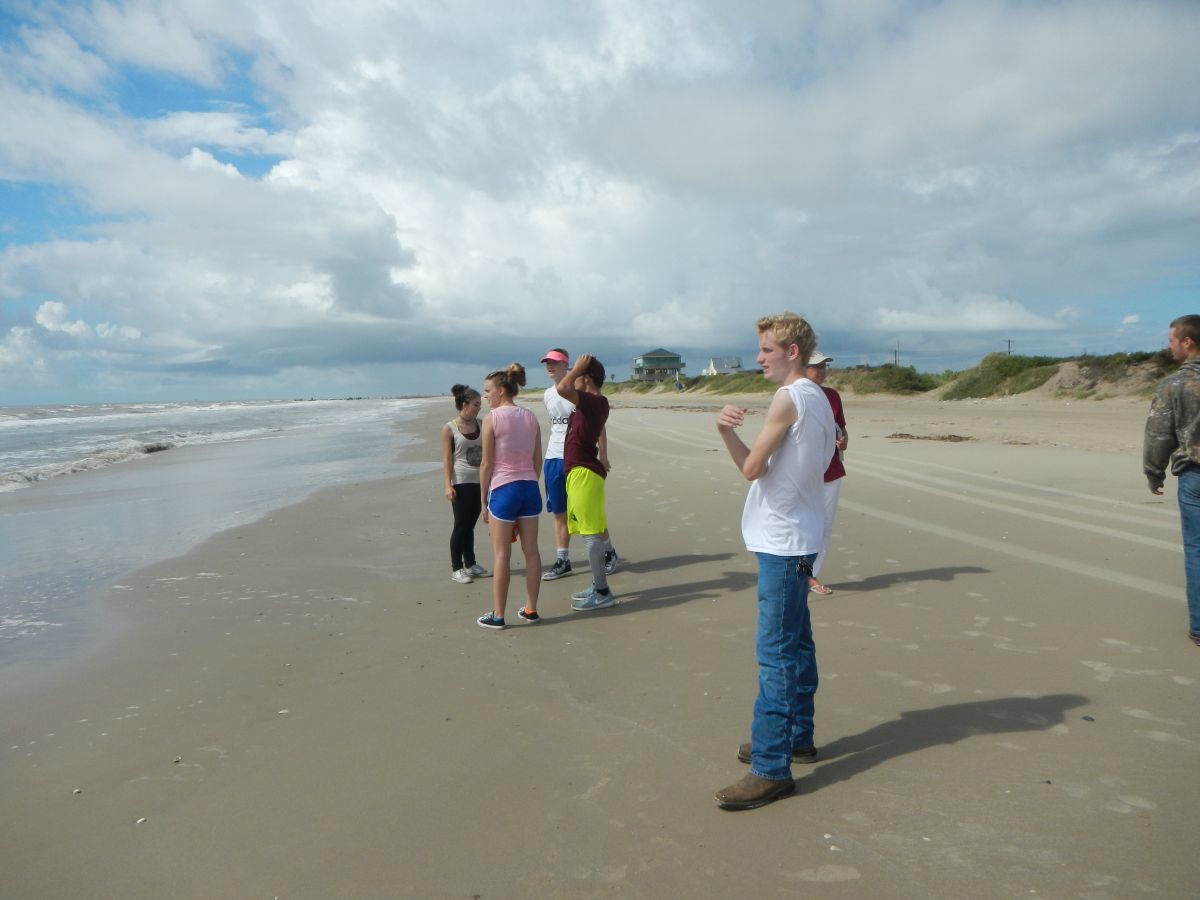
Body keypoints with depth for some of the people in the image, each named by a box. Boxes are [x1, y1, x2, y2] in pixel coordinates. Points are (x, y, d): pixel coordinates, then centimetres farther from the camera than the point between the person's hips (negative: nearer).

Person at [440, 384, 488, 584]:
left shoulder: (480, 425, 8)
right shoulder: (449, 428, -5)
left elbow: (487, 452, 14)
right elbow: (447, 458, -7)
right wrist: (448, 485, -14)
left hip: (480, 481, 5)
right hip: (461, 483, -5)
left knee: (470, 524, 13)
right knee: (461, 525, 0)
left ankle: (470, 564, 24)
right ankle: (456, 568, 10)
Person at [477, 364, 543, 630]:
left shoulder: (492, 419, -10)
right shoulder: (531, 418, 6)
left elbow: (486, 464, -9)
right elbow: (538, 461, 8)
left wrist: (484, 501, -1)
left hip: (503, 489, -5)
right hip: (530, 488, 5)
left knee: (501, 555, 2)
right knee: (531, 550, 11)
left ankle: (498, 615, 10)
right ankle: (531, 609, 20)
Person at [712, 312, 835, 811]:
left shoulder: (789, 398, -16)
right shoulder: (817, 398, 15)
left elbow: (751, 468, -15)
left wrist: (729, 430, 5)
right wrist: (726, 429, -6)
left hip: (782, 543, -10)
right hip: (796, 538, 10)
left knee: (776, 653, -7)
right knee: (795, 645, 18)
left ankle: (771, 768, -2)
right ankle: (797, 737, 32)